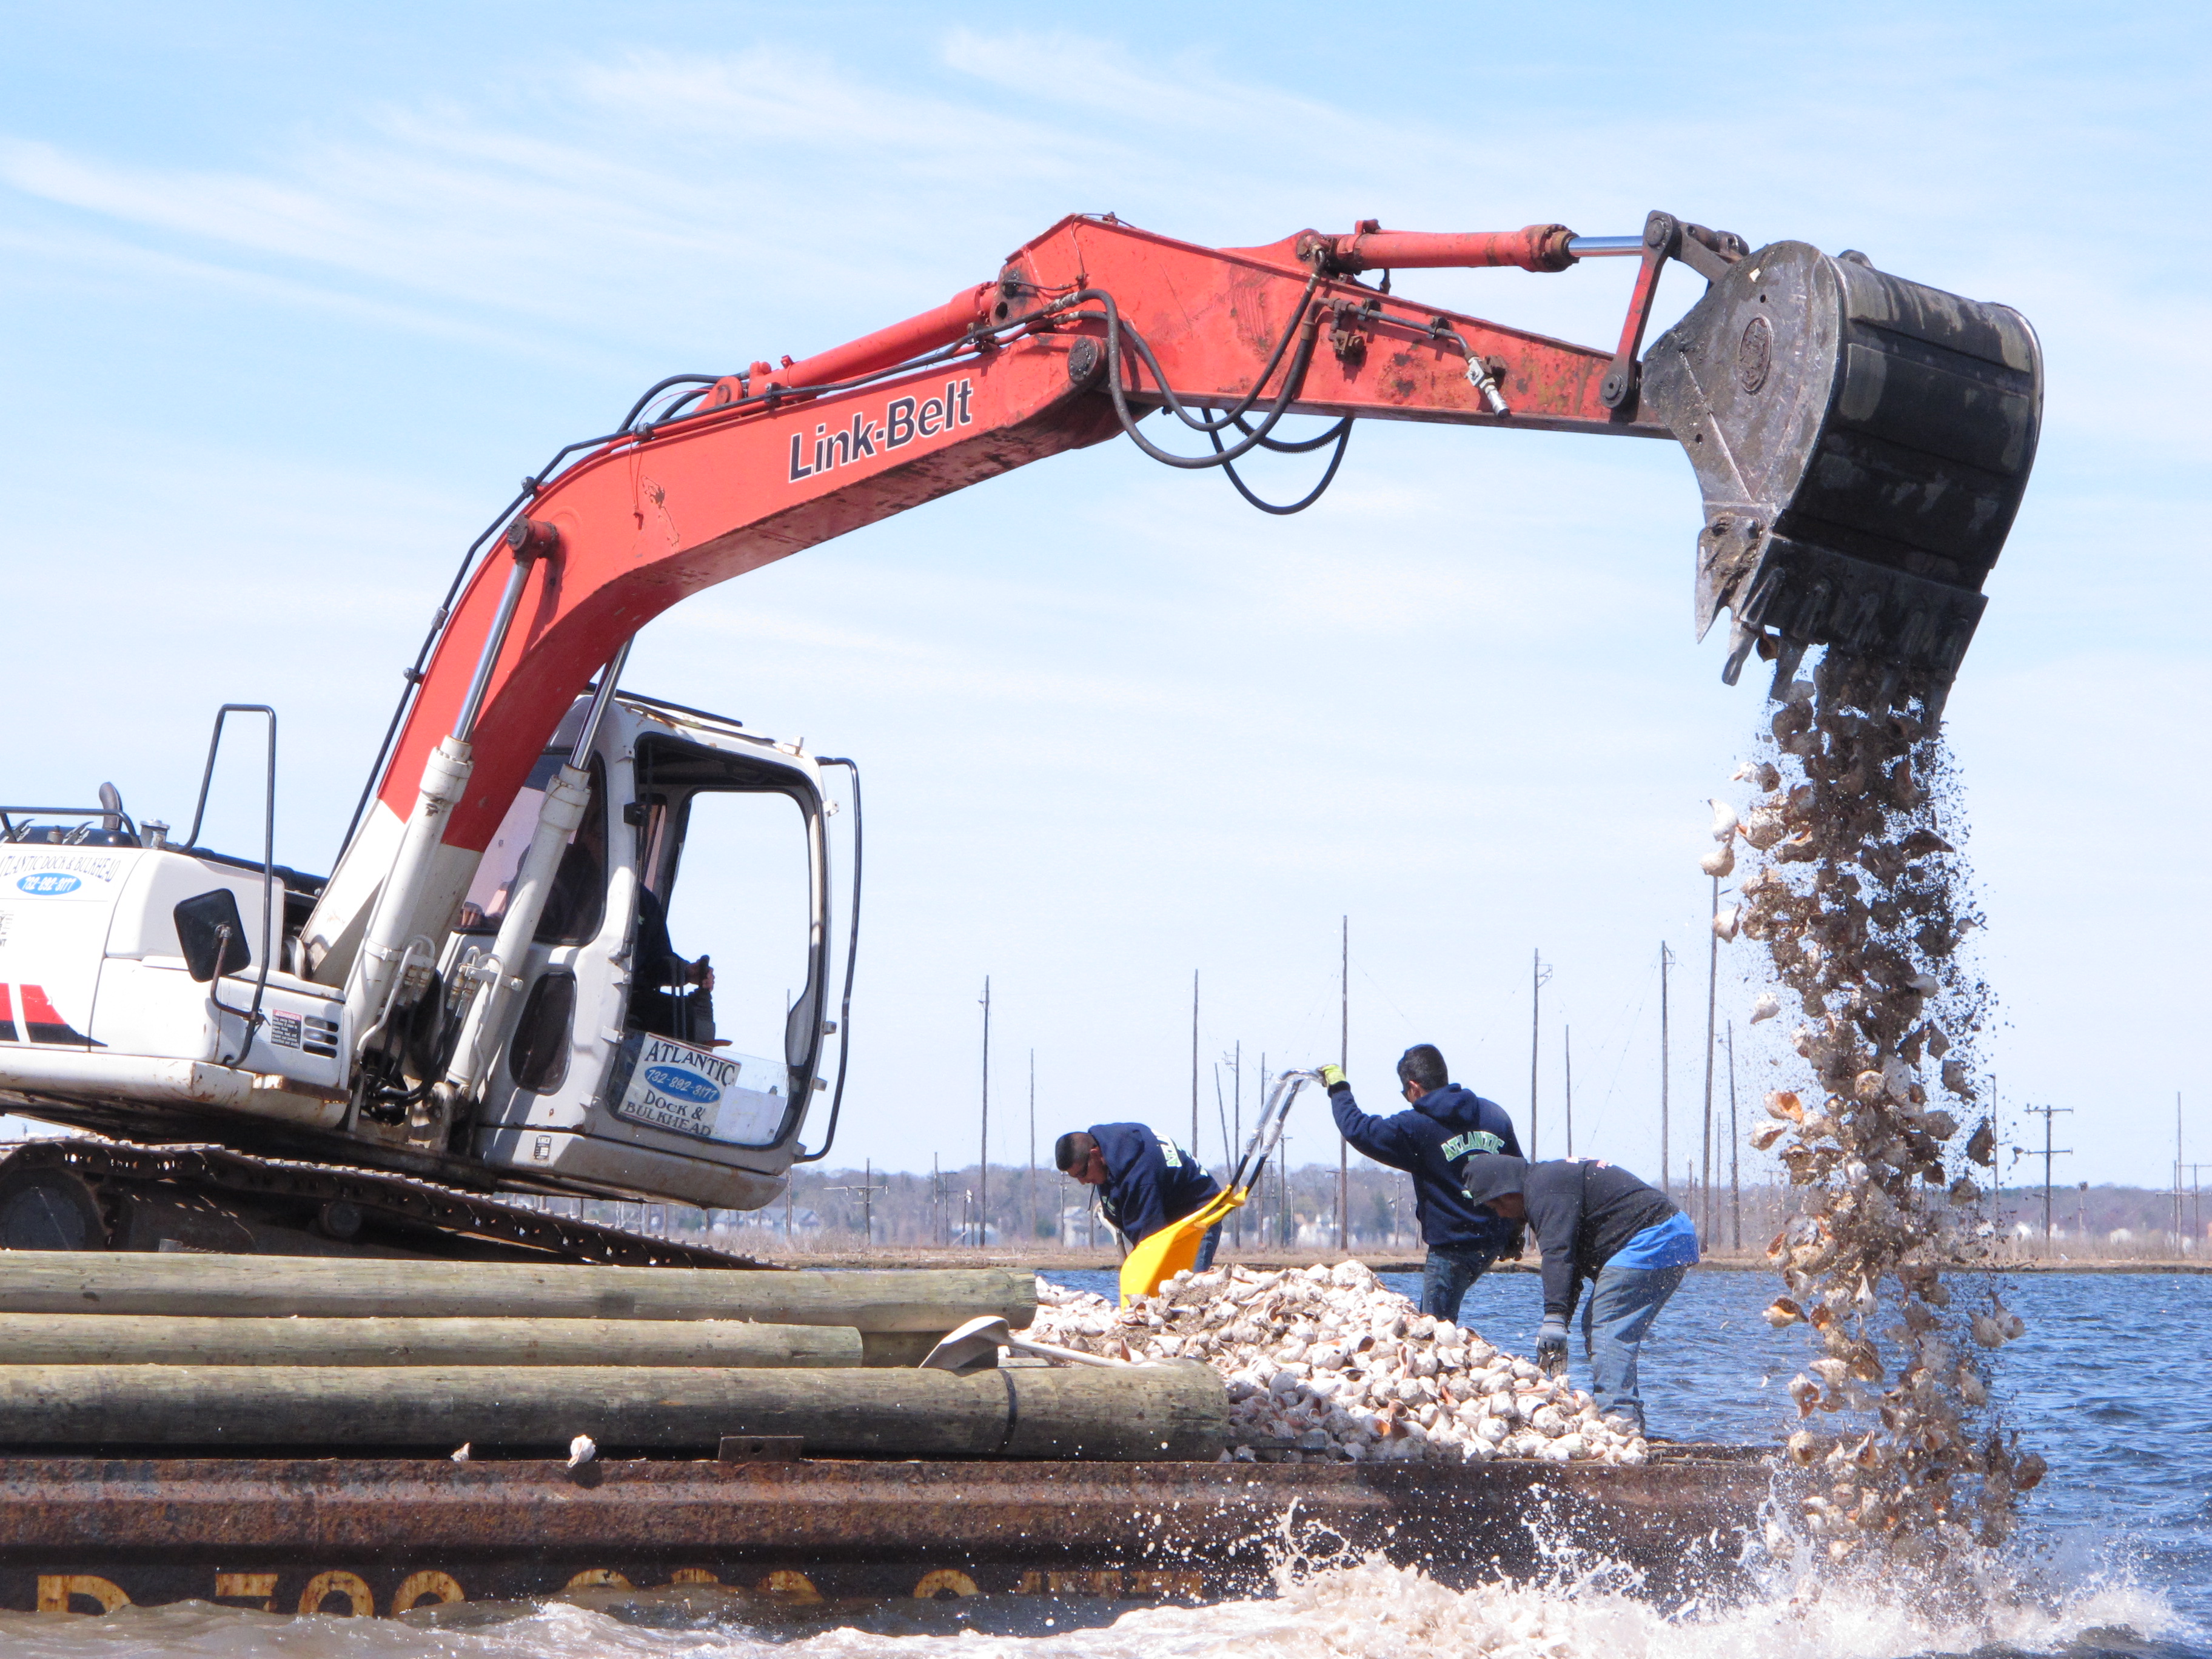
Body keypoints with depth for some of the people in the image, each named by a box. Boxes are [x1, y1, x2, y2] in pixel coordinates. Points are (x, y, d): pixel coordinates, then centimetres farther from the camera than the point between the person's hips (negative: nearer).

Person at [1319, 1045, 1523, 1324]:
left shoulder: (1415, 1126, -11)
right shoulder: (1495, 1115, 6)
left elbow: (1357, 1130, -8)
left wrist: (1338, 1089, 10)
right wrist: (1514, 1235, 22)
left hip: (1452, 1246, -6)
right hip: (1494, 1244, 6)